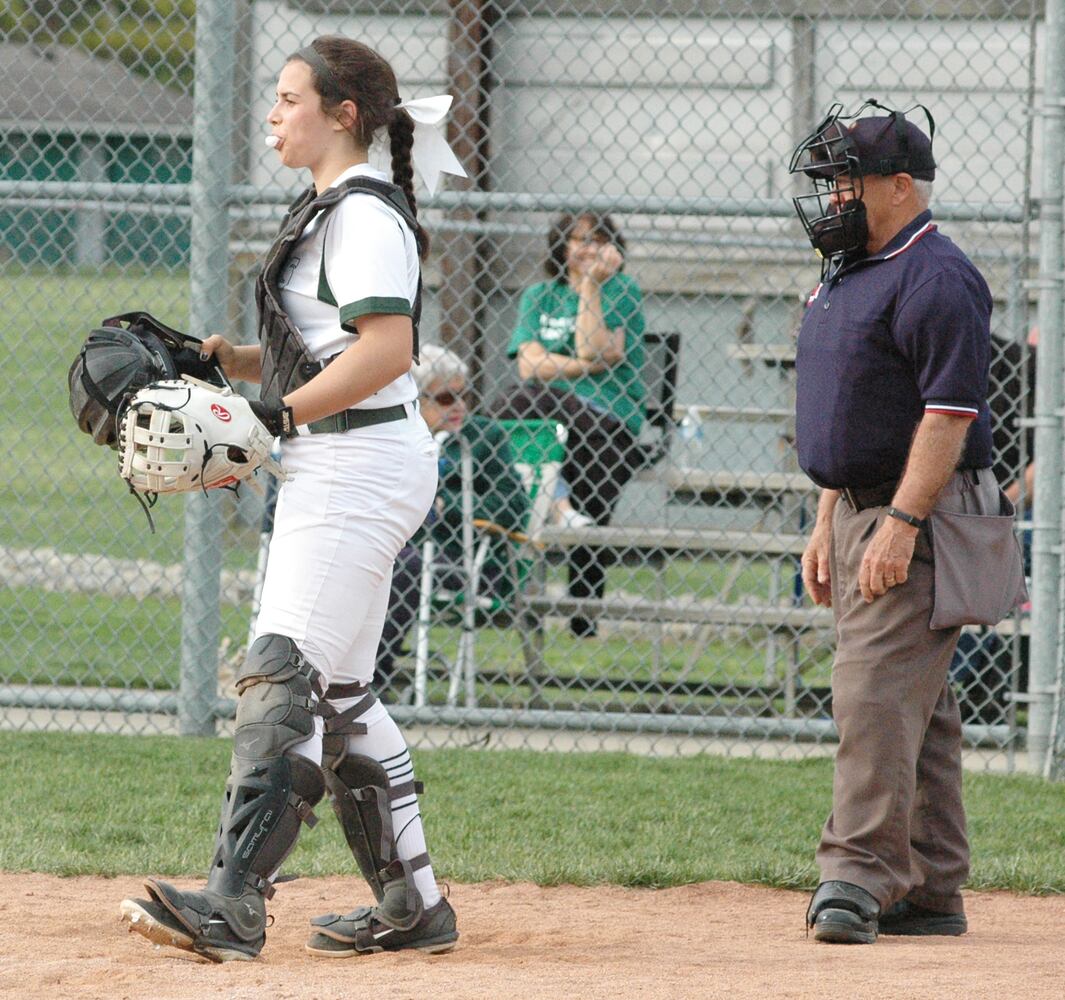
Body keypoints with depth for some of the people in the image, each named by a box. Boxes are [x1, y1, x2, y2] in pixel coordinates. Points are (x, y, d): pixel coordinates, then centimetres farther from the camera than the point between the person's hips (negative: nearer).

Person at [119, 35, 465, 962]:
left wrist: (278, 413, -25)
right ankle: (411, 903, 18)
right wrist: (229, 359, 9)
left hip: (359, 460, -11)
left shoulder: (365, 214, -13)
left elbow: (385, 348, -24)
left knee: (284, 676, -18)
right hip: (332, 469, 11)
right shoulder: (330, 209, 19)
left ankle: (233, 902, -26)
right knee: (339, 691, 13)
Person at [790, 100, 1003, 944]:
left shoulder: (935, 278, -14)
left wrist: (900, 524, -27)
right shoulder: (848, 275, 17)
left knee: (875, 692, -16)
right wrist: (828, 524, 20)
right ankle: (929, 891, 15)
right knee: (916, 702, 11)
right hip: (862, 510, 10)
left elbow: (949, 412, -21)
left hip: (923, 511, -10)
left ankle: (857, 875, -19)